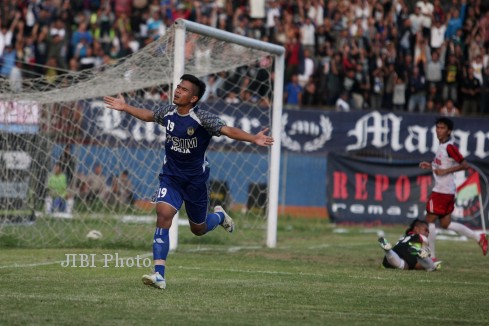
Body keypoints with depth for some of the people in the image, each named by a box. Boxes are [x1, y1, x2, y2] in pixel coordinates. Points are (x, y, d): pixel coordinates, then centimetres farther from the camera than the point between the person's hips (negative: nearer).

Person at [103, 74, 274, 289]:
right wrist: (125, 108, 25)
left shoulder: (202, 118, -20)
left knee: (198, 229, 12)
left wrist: (253, 139, -48)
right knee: (163, 215, -21)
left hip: (196, 179, -3)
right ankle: (159, 275, -25)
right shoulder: (168, 113, -5)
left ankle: (219, 216, 51)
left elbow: (228, 130, -33)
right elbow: (148, 115, 19)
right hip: (171, 176, 3)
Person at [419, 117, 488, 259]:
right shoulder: (442, 146, 14)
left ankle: (431, 255, 1)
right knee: (445, 223, 13)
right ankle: (479, 238, 16)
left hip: (442, 191, -10)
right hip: (448, 191, 10)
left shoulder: (449, 147, -15)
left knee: (430, 220, -3)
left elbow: (464, 165, -21)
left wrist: (445, 171, -23)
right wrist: (431, 166, 16)